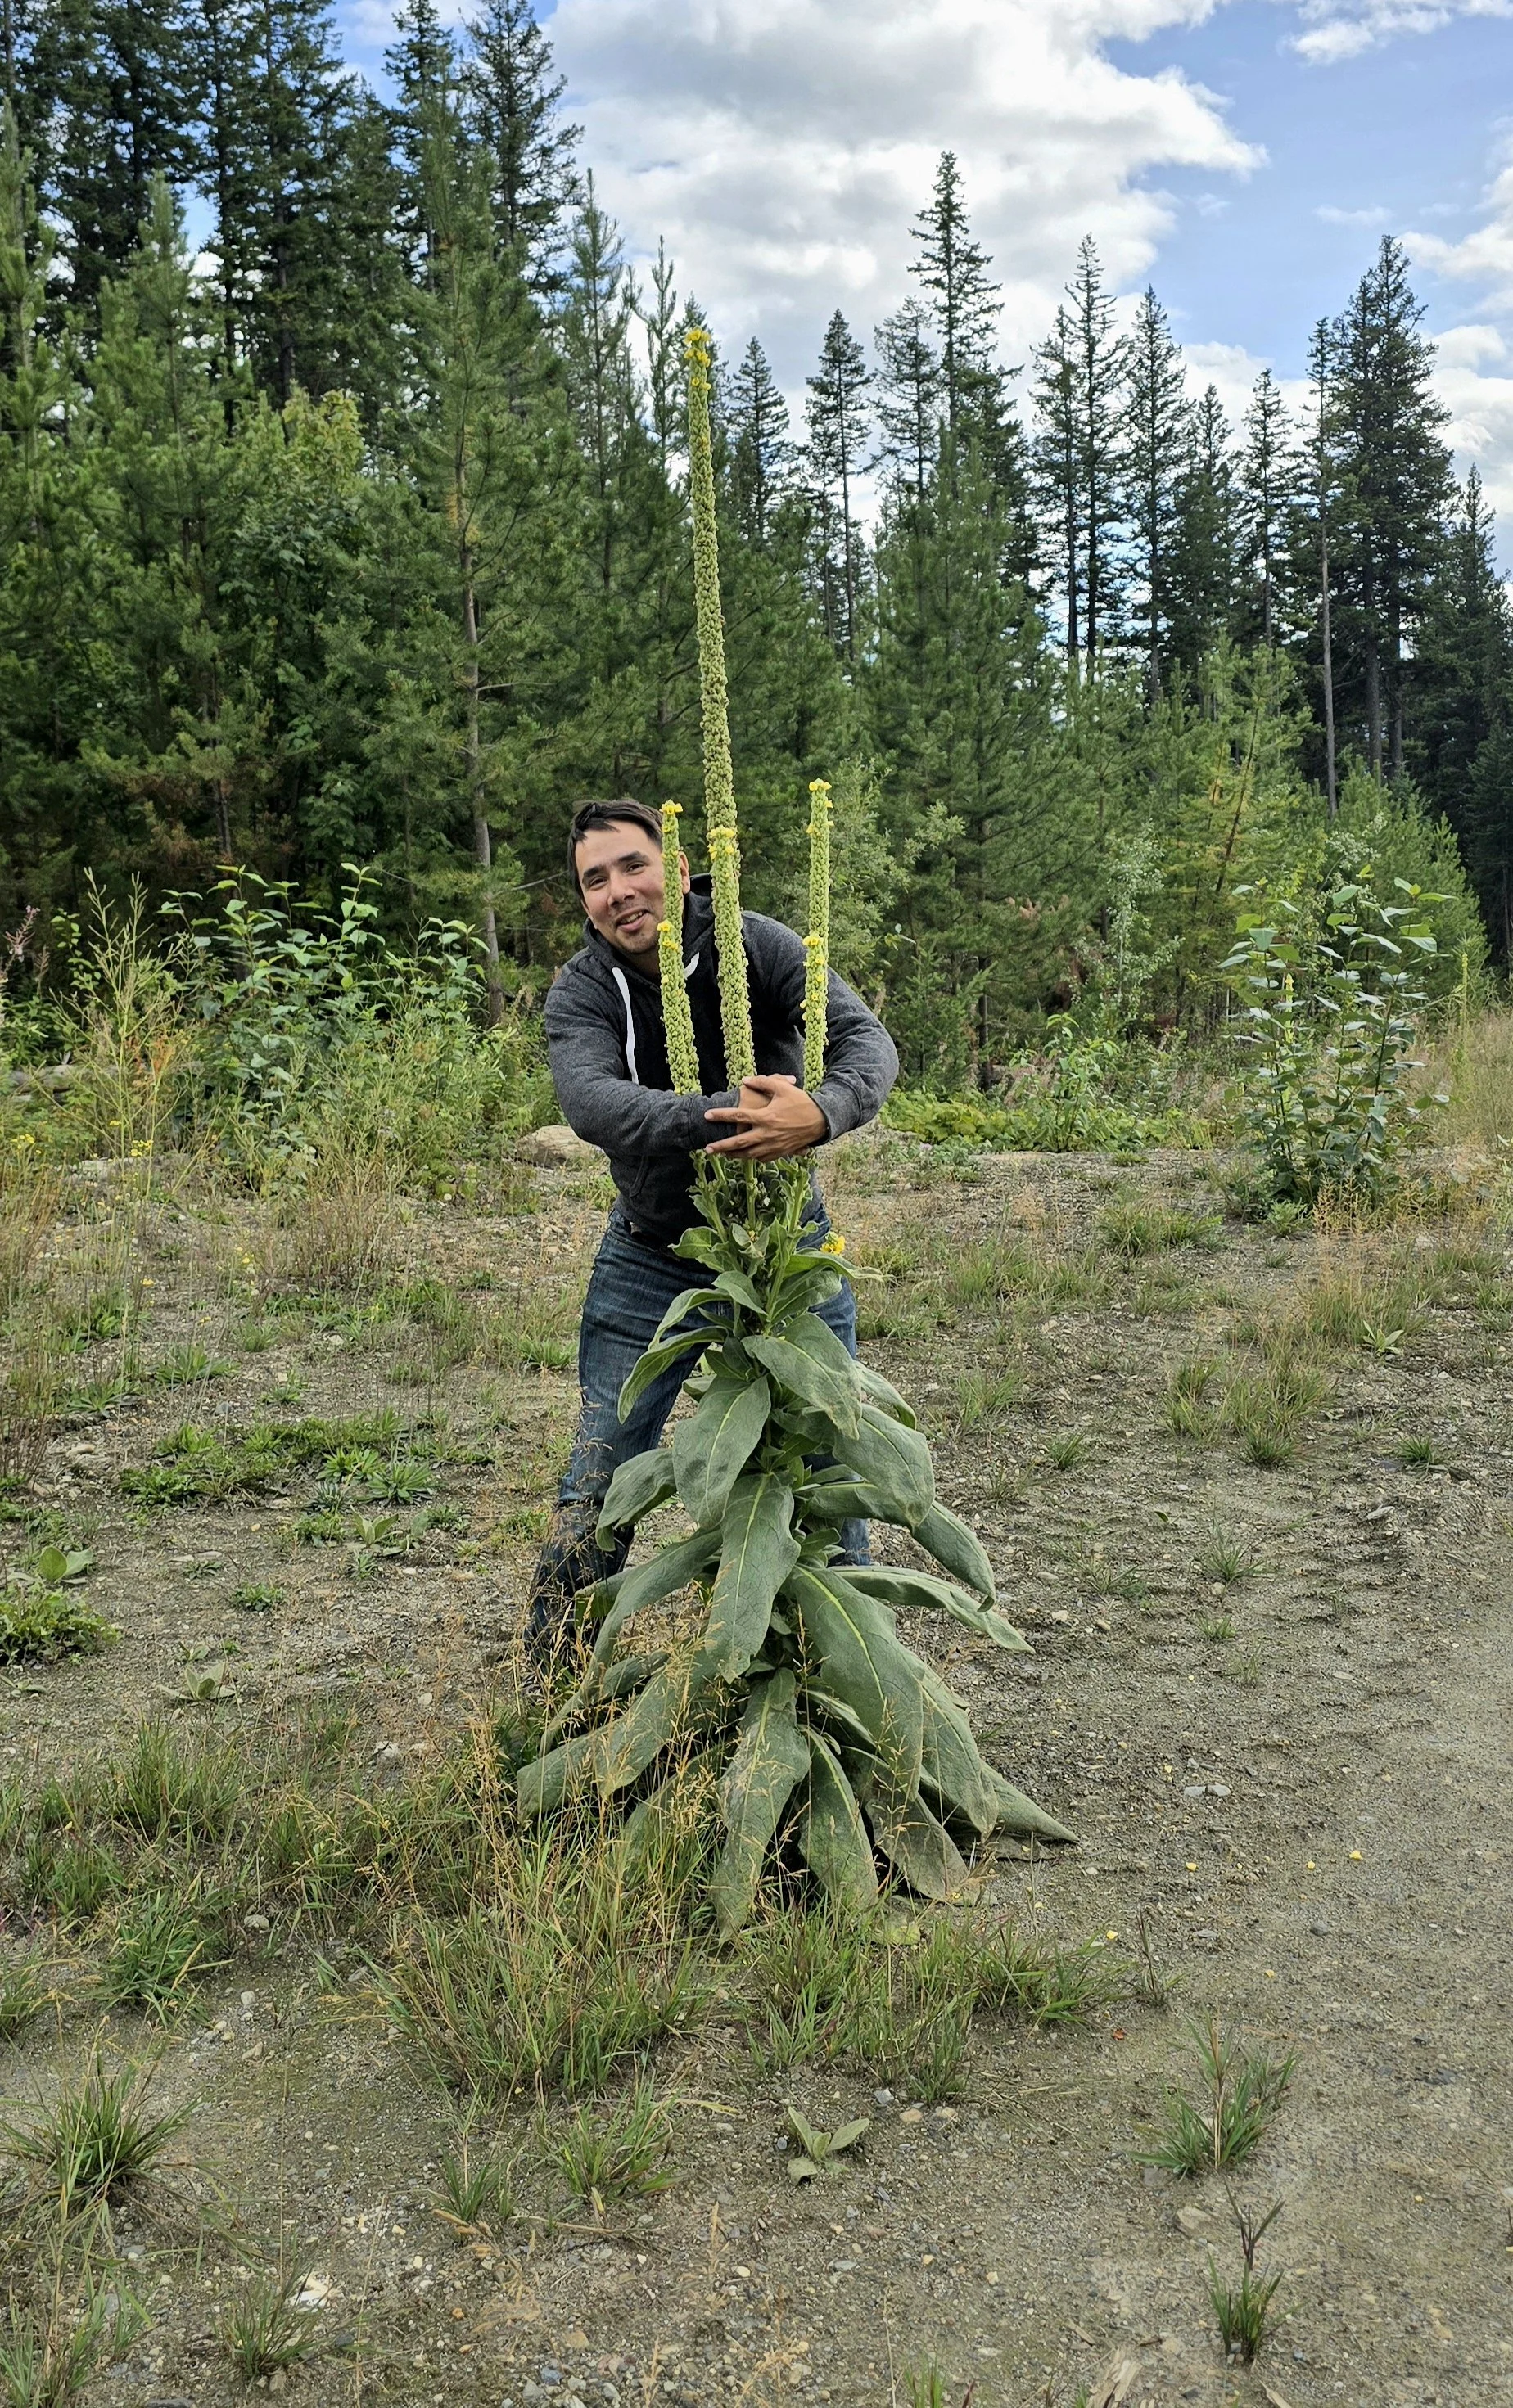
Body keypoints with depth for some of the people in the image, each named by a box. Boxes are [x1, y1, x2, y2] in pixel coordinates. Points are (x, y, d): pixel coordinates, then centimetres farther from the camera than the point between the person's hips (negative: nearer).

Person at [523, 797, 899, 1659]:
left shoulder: (757, 946, -13)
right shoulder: (579, 994, -11)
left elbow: (868, 1038, -22)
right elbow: (592, 1102, -31)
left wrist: (820, 1114, -45)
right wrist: (727, 1113, -47)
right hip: (651, 1260, 0)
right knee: (601, 1481, 4)